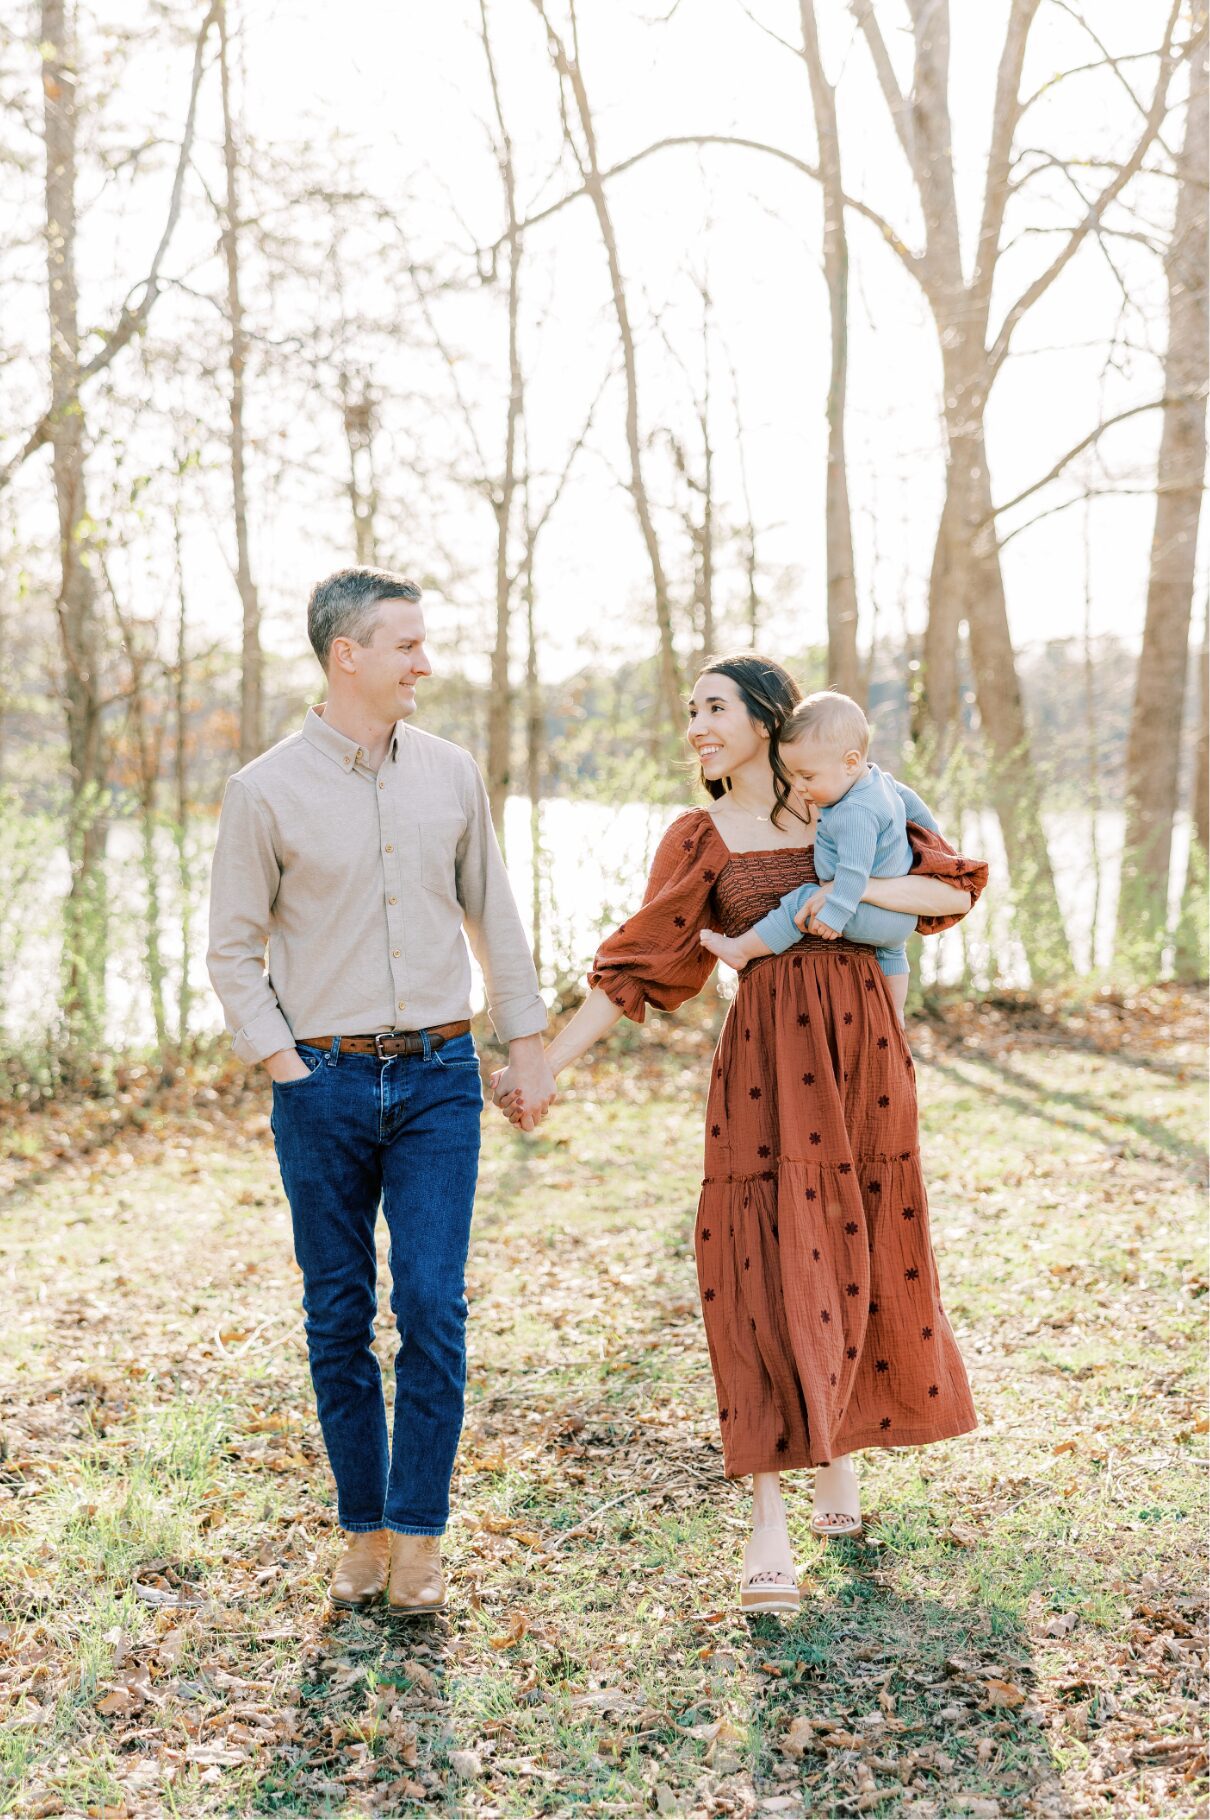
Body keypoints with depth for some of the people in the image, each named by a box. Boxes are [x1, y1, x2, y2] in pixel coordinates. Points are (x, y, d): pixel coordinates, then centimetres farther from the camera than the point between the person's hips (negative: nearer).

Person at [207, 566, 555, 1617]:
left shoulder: (451, 773, 6)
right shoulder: (268, 791, -3)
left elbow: (493, 914, 15)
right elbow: (234, 951, 2)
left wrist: (527, 1041, 12)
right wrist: (284, 1067, -7)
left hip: (439, 1076, 2)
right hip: (324, 1086, -1)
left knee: (433, 1306, -5)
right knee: (340, 1318, 6)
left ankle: (419, 1539, 6)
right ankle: (365, 1529, 20)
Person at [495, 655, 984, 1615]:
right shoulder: (699, 840, 6)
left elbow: (958, 887, 3)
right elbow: (636, 963, 4)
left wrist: (857, 888, -14)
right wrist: (548, 1062, -2)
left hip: (862, 1043, 2)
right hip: (769, 1059, -2)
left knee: (862, 1262, 10)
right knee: (769, 1271, -7)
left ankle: (841, 1455, 33)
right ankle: (770, 1523, -3)